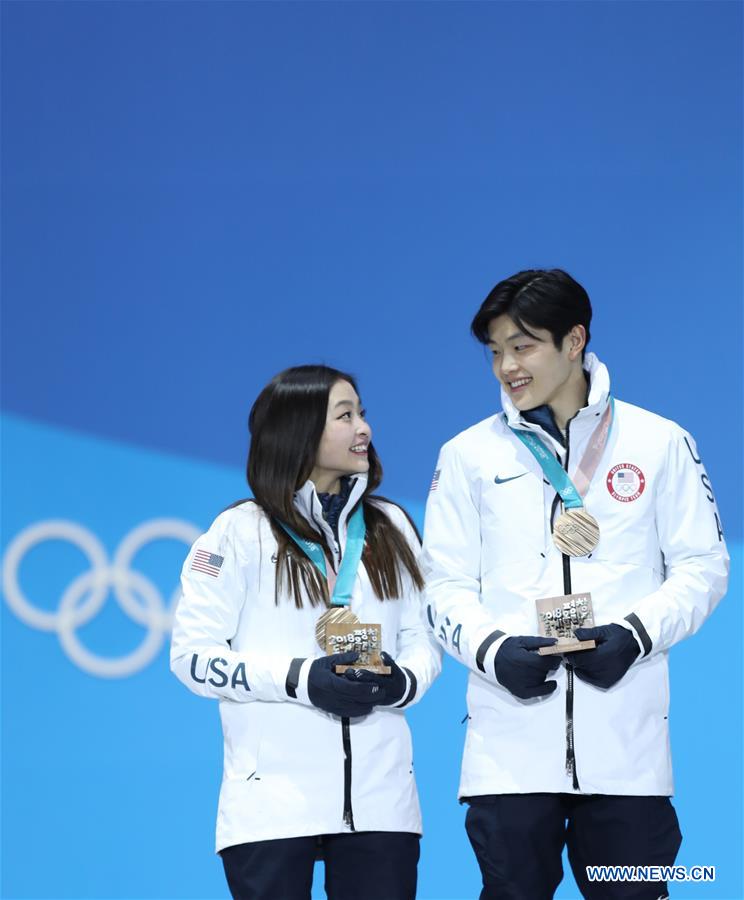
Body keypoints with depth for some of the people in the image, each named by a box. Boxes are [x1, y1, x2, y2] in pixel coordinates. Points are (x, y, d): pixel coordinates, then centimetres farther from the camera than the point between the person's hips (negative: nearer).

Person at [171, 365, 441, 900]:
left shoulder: (391, 528, 12)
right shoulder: (243, 531, -1)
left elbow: (424, 638, 13)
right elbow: (192, 656, -4)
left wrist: (404, 681, -10)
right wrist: (299, 679, -17)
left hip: (380, 793, 4)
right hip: (273, 798, -3)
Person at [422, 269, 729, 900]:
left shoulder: (660, 444, 7)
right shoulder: (468, 455, 10)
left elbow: (702, 565, 7)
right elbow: (445, 583, 10)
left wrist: (636, 633, -10)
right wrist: (491, 649, -10)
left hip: (626, 735, -1)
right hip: (509, 737, 1)